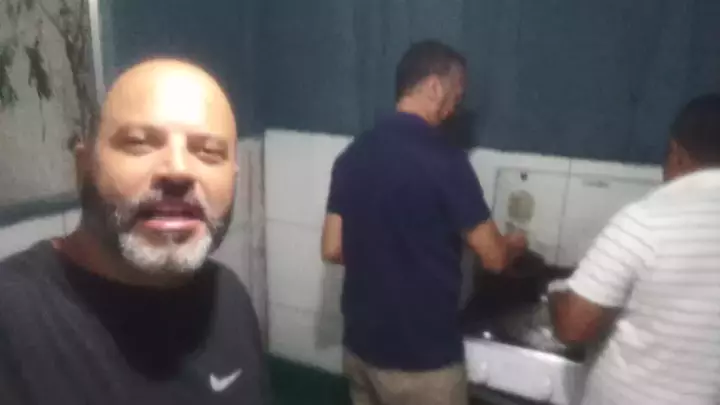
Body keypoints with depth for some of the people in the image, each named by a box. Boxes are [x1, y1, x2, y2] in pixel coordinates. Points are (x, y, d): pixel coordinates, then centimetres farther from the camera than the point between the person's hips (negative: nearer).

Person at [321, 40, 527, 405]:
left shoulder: (353, 154, -1)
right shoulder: (444, 160, -19)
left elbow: (332, 249, 3)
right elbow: (493, 257, -11)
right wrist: (515, 245, 11)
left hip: (361, 344, 7)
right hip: (422, 358, -6)